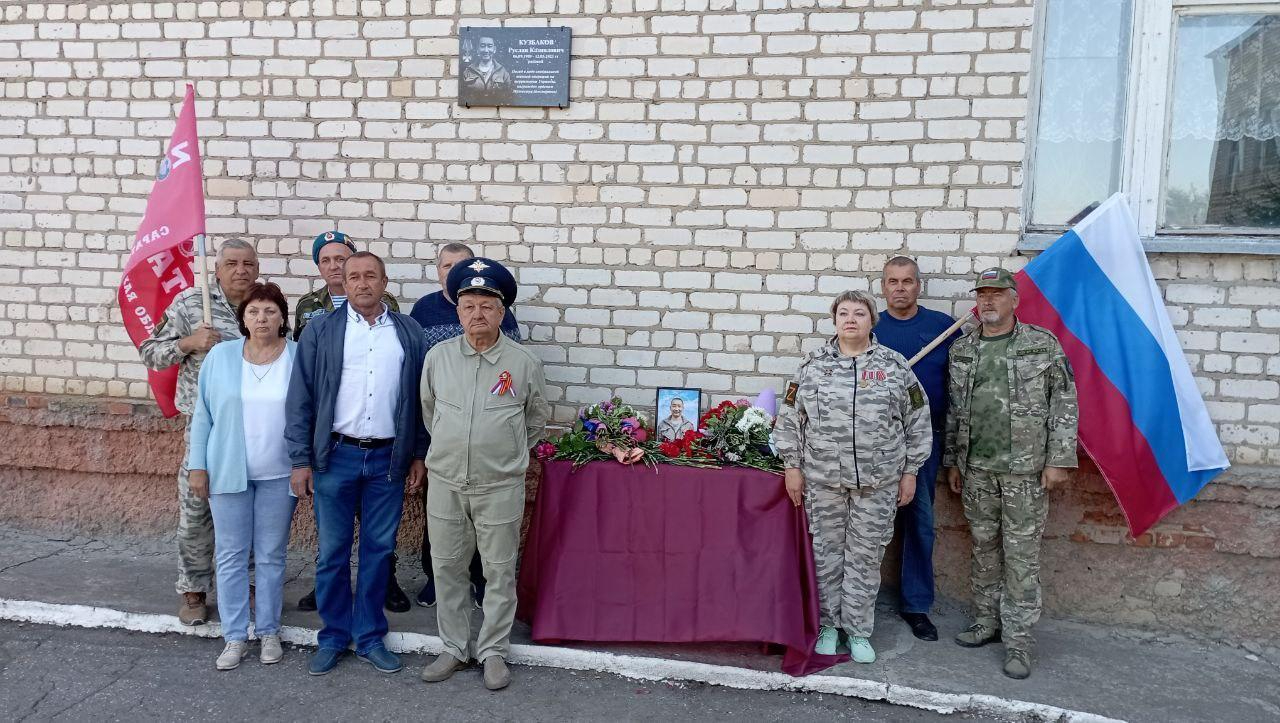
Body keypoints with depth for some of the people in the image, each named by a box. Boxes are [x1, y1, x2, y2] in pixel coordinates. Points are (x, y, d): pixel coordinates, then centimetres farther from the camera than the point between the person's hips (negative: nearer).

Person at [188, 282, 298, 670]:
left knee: (271, 556, 9)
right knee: (231, 555, 6)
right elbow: (203, 415, 4)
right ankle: (234, 636, 17)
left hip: (278, 475, -1)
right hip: (228, 472, 1)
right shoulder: (220, 356, 1)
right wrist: (198, 466, 1)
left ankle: (269, 632, 21)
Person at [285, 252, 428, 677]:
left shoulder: (408, 333, 6)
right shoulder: (320, 330, 2)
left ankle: (370, 637, 23)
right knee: (333, 551, 8)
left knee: (378, 550, 9)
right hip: (336, 456, -1)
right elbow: (300, 398, 0)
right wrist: (300, 461, -5)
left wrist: (419, 455, 6)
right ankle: (334, 637, 23)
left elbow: (419, 397, 8)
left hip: (389, 459, 1)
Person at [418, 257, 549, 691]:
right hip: (445, 481, 2)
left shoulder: (523, 363, -5)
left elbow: (538, 416, 10)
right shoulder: (437, 357, 1)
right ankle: (454, 648, 27)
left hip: (499, 485, -2)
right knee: (447, 567, 11)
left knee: (499, 571, 7)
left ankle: (493, 652, 22)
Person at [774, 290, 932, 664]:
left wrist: (910, 471, 3)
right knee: (826, 550, 9)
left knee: (865, 555, 8)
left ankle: (858, 630, 21)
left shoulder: (895, 365, 2)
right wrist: (792, 466, 1)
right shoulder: (813, 364, 3)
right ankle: (827, 624, 24)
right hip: (823, 477, 1)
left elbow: (917, 421, 5)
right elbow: (790, 418, 5)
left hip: (878, 481, 0)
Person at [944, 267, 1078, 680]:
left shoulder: (1043, 344, -2)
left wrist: (1057, 460, -8)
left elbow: (1064, 403, -3)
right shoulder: (961, 349, 9)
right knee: (984, 549, 12)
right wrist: (952, 461, 13)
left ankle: (1018, 639, 9)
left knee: (1022, 555, 0)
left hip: (1025, 469, -4)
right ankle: (987, 622, 26)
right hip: (976, 469, 4)